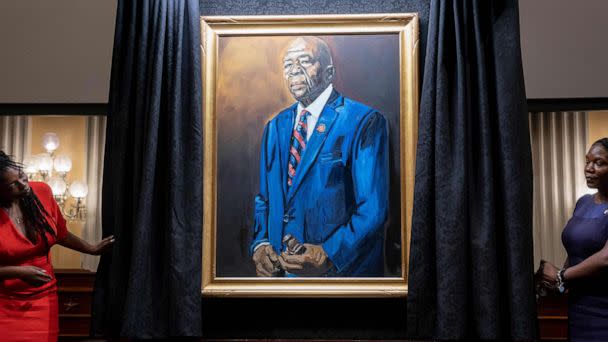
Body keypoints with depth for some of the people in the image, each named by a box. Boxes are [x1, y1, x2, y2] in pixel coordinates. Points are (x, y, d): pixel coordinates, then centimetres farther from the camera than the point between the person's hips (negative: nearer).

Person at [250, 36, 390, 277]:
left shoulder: (364, 121, -11)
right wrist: (260, 244, -4)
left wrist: (330, 256, -24)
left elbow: (373, 208, -15)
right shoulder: (275, 127, 9)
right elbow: (264, 198, 13)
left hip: (342, 269, -5)